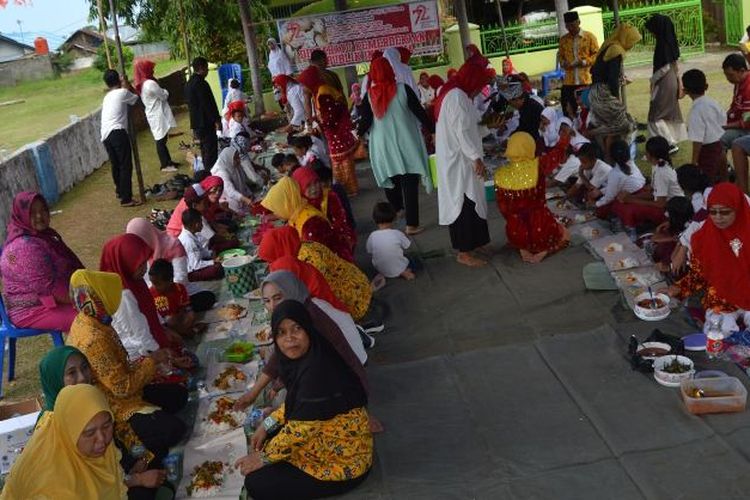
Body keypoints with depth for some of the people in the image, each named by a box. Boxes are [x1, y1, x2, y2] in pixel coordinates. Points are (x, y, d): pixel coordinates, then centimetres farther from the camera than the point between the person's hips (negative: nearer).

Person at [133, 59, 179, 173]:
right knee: (161, 140, -2)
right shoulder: (150, 83, -21)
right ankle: (165, 165, 5)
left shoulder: (141, 85, 9)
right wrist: (165, 91, 6)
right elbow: (164, 96, -13)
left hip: (154, 115, 9)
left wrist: (161, 91, 3)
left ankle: (168, 161, 24)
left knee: (161, 139, 16)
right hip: (158, 116, -9)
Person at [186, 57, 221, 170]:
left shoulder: (189, 84, 15)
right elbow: (208, 104, -20)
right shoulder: (200, 83, -17)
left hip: (197, 123, 10)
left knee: (205, 151, 16)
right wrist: (216, 120, -14)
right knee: (211, 151, -7)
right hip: (206, 123, -10)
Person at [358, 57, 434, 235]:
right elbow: (420, 113, -7)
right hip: (406, 144, -2)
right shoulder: (403, 89, -9)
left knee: (392, 182, 16)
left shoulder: (370, 95, -6)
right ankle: (411, 224, -1)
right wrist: (434, 130, 5)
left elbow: (365, 121, -4)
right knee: (409, 183, 0)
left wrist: (358, 133, 16)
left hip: (383, 147, 2)